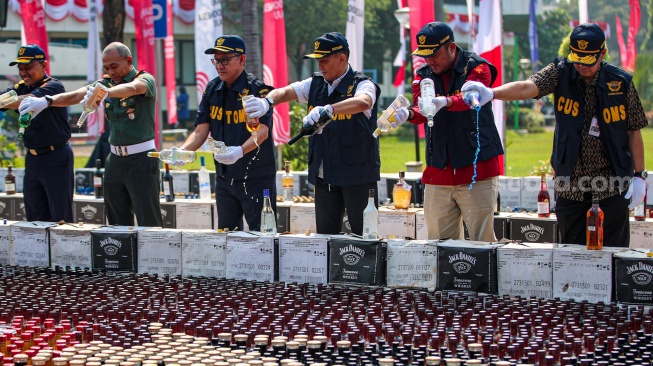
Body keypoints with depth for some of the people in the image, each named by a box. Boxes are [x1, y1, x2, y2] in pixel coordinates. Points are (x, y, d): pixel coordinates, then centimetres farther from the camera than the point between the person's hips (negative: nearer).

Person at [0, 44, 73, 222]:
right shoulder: (21, 88, 10)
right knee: (34, 218, 12)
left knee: (61, 218, -3)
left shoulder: (53, 86, -12)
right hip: (32, 159, 7)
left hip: (55, 158, -7)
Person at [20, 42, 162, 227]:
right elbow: (76, 95, -4)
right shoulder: (107, 83, 10)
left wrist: (105, 92, -50)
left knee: (148, 222, -7)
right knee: (117, 222, 8)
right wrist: (46, 101, -21)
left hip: (141, 158, -6)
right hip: (116, 158, 6)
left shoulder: (145, 79, -6)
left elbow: (131, 88, -30)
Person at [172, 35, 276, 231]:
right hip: (224, 177, 6)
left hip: (257, 178, -6)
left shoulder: (259, 89, -13)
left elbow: (262, 131, -25)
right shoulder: (212, 90, 6)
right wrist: (182, 151, -18)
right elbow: (200, 131, 2)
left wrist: (240, 151, -44)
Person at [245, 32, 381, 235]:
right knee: (324, 238, 9)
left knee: (364, 236, -4)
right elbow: (286, 92, -2)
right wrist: (268, 101, -25)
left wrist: (327, 109, -45)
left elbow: (363, 102, -29)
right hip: (324, 176, 6)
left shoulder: (362, 85, -7)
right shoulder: (315, 85, 12)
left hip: (358, 174, -6)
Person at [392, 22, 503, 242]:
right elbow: (422, 110, -5)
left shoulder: (476, 68, -2)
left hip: (477, 168, -4)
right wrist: (409, 114, -29)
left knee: (482, 241, -5)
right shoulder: (424, 76, 12)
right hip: (438, 173, 5)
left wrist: (445, 102, -44)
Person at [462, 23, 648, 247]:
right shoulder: (561, 73, -2)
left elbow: (634, 132, 4)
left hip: (612, 181, -1)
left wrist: (639, 176, 0)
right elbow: (528, 88, -20)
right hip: (570, 182, 1)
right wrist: (491, 93, -39)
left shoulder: (621, 83, -2)